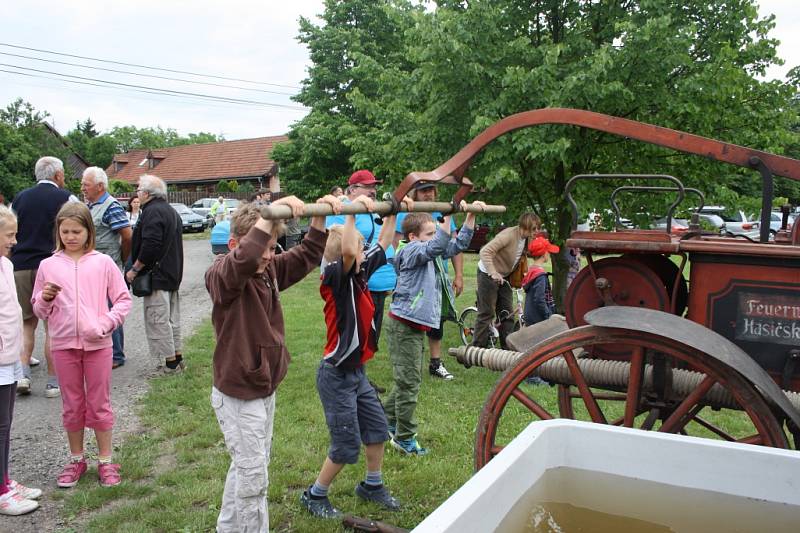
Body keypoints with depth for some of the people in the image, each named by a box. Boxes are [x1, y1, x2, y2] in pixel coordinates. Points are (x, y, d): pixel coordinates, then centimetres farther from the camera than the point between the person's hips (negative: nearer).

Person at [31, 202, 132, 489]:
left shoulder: (103, 262, -2)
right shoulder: (48, 265, 3)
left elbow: (123, 300, 1)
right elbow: (39, 311, 8)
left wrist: (105, 324, -12)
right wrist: (45, 299, -13)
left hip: (97, 344, -2)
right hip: (63, 345, 2)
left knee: (99, 404, 7)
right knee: (72, 405, 13)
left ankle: (105, 461, 19)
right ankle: (76, 460, 28)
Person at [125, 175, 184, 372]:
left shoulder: (152, 212, -15)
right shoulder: (171, 211, 17)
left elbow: (150, 245, -25)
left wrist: (135, 269, -17)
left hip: (157, 276, -10)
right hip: (173, 274, 10)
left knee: (158, 320, -4)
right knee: (172, 319, 16)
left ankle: (170, 362, -1)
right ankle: (177, 357, 23)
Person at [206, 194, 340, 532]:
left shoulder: (271, 270, 2)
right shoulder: (221, 276, -21)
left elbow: (307, 256, 7)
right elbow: (241, 261, -44)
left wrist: (319, 217, -8)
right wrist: (270, 215, -53)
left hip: (265, 389, 8)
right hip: (237, 396, -8)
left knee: (247, 468, 22)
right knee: (253, 475, 0)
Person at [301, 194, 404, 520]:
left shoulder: (360, 273, 2)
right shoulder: (336, 278, -20)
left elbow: (383, 244, 14)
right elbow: (346, 252, -42)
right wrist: (353, 209, -43)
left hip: (356, 371, 8)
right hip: (336, 376, -8)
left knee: (377, 427, 17)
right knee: (346, 445, 2)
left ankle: (372, 485, 37)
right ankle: (315, 496, 23)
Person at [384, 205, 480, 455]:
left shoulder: (426, 252, 15)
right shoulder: (411, 251, -12)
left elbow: (457, 245, 19)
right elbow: (436, 247, -32)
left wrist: (471, 216, 12)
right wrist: (448, 217, -38)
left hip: (416, 326, 10)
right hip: (405, 324, -10)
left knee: (408, 379, 19)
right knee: (409, 381, -4)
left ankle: (387, 421, 33)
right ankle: (405, 438, 5)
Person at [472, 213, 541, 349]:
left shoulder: (527, 238, -3)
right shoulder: (509, 235, -27)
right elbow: (485, 252, -32)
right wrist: (493, 272, -40)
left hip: (504, 276, 8)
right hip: (488, 275, -8)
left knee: (508, 314, 8)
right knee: (486, 314, -2)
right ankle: (477, 348, 8)